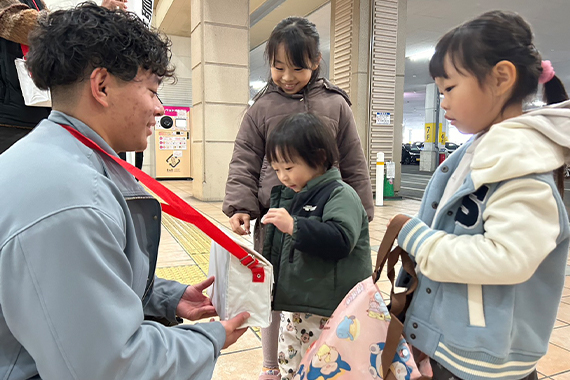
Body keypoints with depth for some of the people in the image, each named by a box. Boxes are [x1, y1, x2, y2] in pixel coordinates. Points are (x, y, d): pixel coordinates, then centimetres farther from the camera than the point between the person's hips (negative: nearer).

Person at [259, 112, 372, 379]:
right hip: (294, 306, 8)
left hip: (329, 313, -8)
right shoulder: (289, 195, 11)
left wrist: (294, 226, -34)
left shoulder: (341, 195, -14)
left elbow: (341, 240, -30)